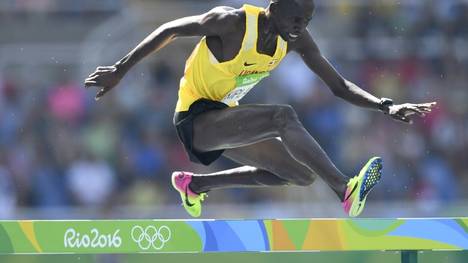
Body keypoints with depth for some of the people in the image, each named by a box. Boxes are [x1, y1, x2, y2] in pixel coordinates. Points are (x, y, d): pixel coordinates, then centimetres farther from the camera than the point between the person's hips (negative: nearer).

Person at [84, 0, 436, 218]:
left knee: (303, 176, 12)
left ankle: (194, 184, 23)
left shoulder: (297, 40, -4)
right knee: (283, 117, -30)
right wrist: (120, 70, -14)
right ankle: (347, 193, -38)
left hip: (226, 119, 8)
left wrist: (388, 107, -14)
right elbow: (170, 30, -14)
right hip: (195, 119, -8)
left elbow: (338, 85, 0)